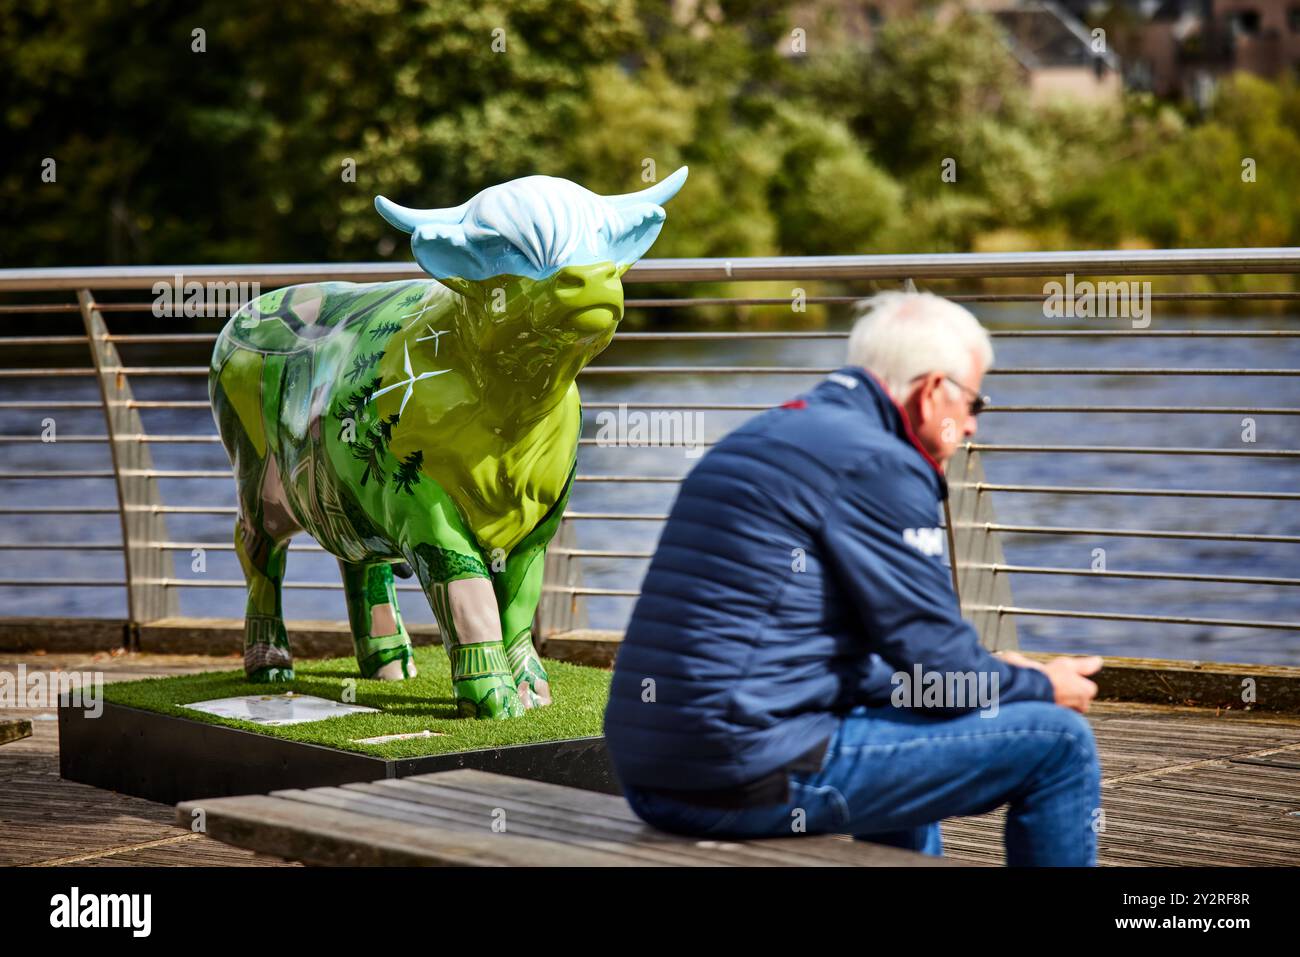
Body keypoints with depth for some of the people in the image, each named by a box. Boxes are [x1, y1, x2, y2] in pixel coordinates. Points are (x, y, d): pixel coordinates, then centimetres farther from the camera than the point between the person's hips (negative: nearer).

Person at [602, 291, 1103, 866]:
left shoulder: (759, 440, 19)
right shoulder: (877, 463, -10)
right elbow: (941, 673, -9)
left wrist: (987, 671, 28)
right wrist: (1043, 687, 10)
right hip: (756, 780, -10)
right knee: (1058, 741, -2)